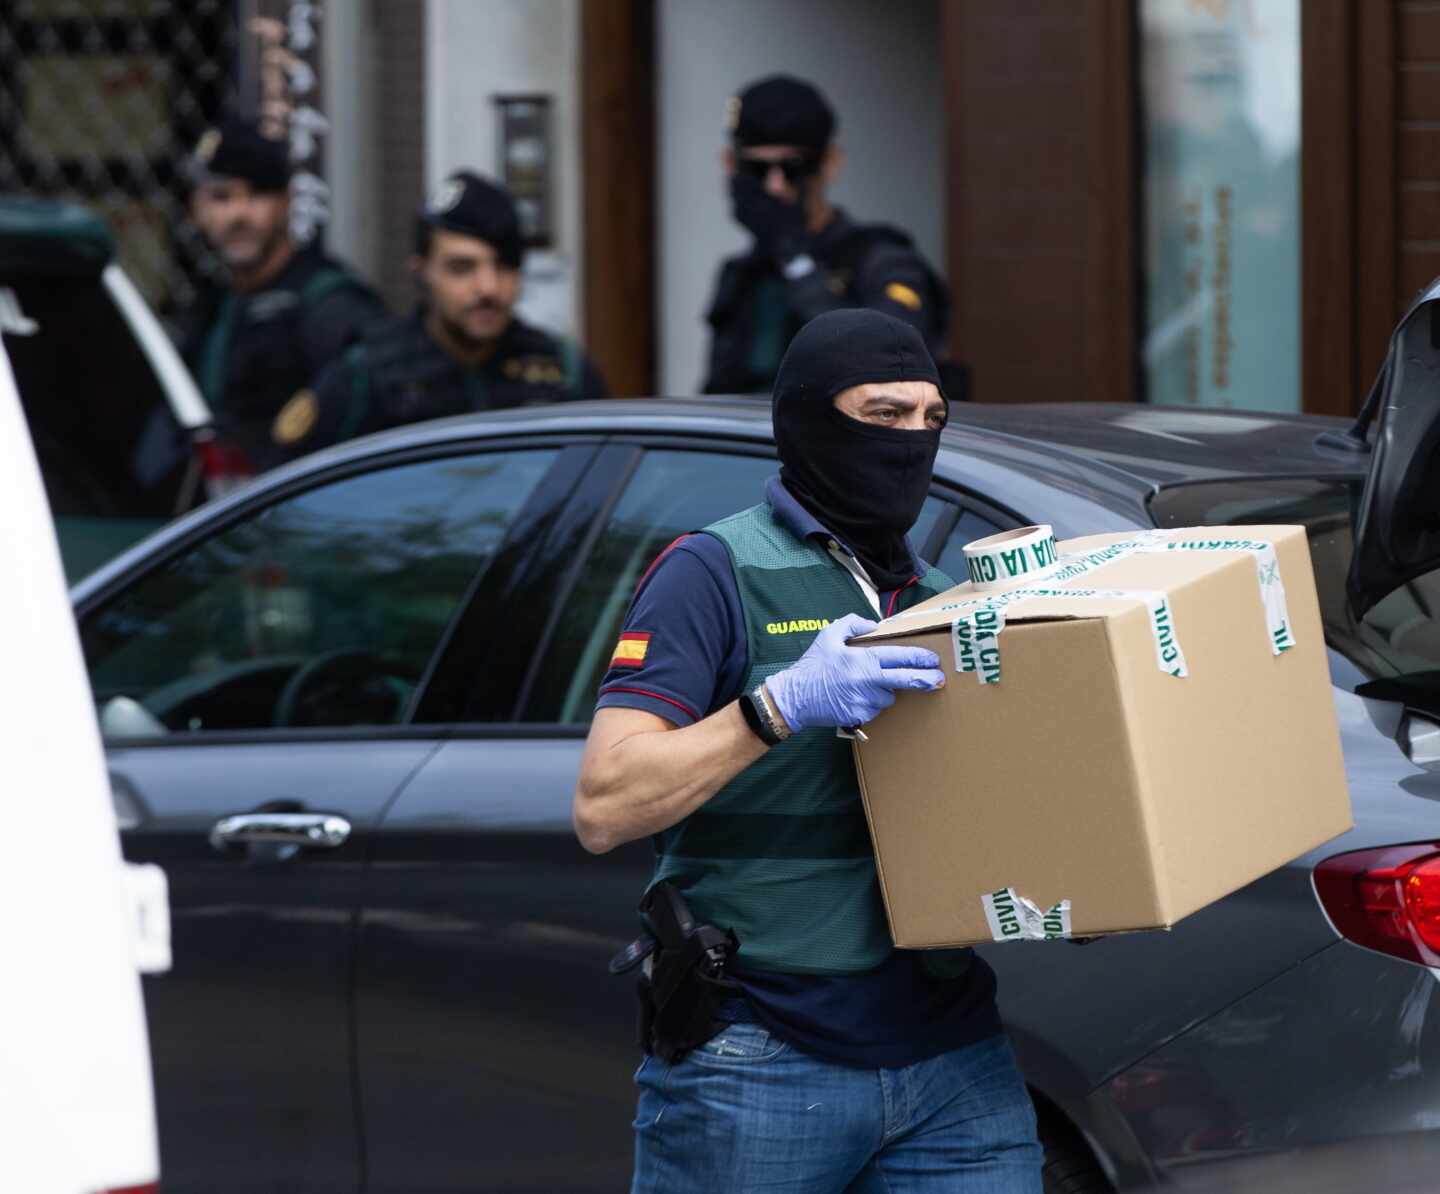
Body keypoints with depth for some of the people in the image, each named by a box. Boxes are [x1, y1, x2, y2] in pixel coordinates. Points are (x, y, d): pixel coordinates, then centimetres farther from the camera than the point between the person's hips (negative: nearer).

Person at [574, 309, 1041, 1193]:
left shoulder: (938, 597, 18)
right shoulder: (716, 574, -3)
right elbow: (604, 809, -14)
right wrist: (781, 705, -24)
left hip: (953, 1063, 5)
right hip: (757, 1070, -5)